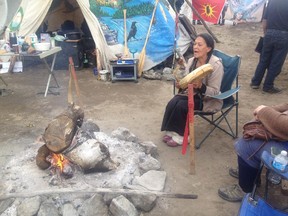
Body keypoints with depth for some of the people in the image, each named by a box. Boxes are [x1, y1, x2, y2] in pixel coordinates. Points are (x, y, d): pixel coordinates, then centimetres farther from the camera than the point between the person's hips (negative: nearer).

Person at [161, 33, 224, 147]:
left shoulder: (216, 65, -20)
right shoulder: (191, 61, -1)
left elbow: (214, 92, -19)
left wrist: (200, 86, -36)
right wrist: (180, 84, -15)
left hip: (209, 99, -6)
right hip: (192, 93, 6)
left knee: (181, 105, -27)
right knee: (172, 103, -22)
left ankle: (182, 136, -7)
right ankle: (172, 131, -5)